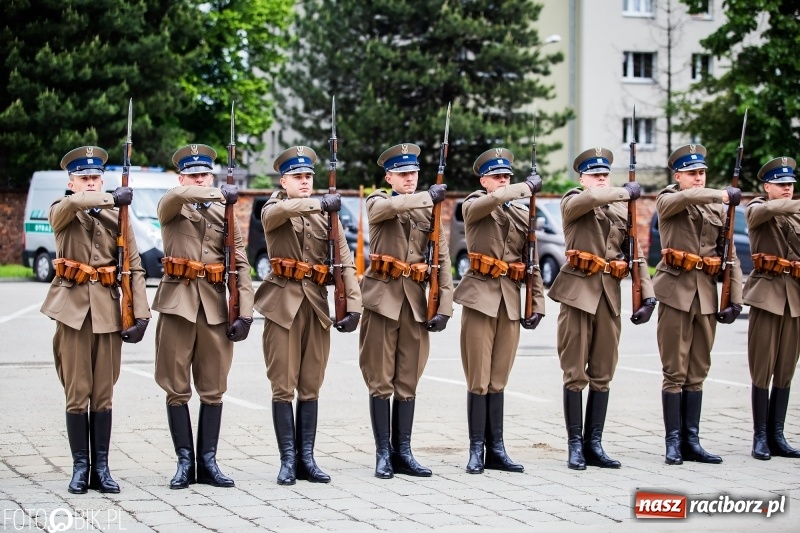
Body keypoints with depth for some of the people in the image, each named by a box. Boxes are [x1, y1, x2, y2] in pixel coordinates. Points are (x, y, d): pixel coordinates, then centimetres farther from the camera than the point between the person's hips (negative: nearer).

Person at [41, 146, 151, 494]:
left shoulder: (117, 216, 8)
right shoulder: (61, 214, 4)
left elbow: (135, 267, 2)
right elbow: (73, 203, -23)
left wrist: (141, 313, -6)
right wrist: (112, 198, -19)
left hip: (109, 309, 2)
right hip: (73, 308, -1)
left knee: (103, 395, 5)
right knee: (77, 393, -1)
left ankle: (101, 468, 10)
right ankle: (80, 468, 6)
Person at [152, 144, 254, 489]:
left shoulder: (225, 214, 11)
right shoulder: (171, 209, 6)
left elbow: (241, 265, 5)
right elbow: (179, 195, -22)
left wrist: (245, 312, -5)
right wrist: (220, 194, -16)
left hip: (215, 305, 2)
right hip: (178, 303, -2)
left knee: (213, 390, 4)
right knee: (177, 389, 1)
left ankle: (208, 462, 11)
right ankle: (184, 462, 8)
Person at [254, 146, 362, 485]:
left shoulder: (328, 215, 9)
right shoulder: (272, 211, 3)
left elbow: (345, 263, 1)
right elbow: (280, 211, -26)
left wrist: (353, 305, -10)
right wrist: (319, 203, -24)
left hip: (317, 305, 3)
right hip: (283, 305, -3)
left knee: (311, 387, 6)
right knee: (283, 387, -2)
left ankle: (307, 459, 12)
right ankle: (288, 459, 3)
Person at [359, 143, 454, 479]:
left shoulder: (429, 210, 10)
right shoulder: (377, 203, 3)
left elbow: (443, 259, 5)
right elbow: (389, 207, -25)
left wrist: (444, 307, -4)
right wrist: (428, 196, -18)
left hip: (415, 300, 3)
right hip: (382, 297, -3)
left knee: (408, 381, 7)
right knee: (381, 381, -1)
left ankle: (403, 453, 13)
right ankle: (383, 454, 4)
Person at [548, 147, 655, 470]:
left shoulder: (622, 210, 15)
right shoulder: (572, 203, 2)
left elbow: (636, 256, 12)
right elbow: (591, 197, -23)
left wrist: (648, 296, 2)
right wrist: (627, 191, -8)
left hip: (610, 295, 4)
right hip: (579, 291, -4)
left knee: (603, 374, 6)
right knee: (576, 373, -2)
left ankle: (594, 444, 12)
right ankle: (575, 446, 3)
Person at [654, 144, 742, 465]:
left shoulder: (717, 209, 13)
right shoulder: (667, 201, 1)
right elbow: (689, 197, -24)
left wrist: (735, 299, 4)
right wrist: (725, 195, -15)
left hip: (707, 294, 4)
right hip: (676, 291, -4)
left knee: (697, 373, 7)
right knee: (675, 373, -3)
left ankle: (691, 441, 12)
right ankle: (673, 442, 1)